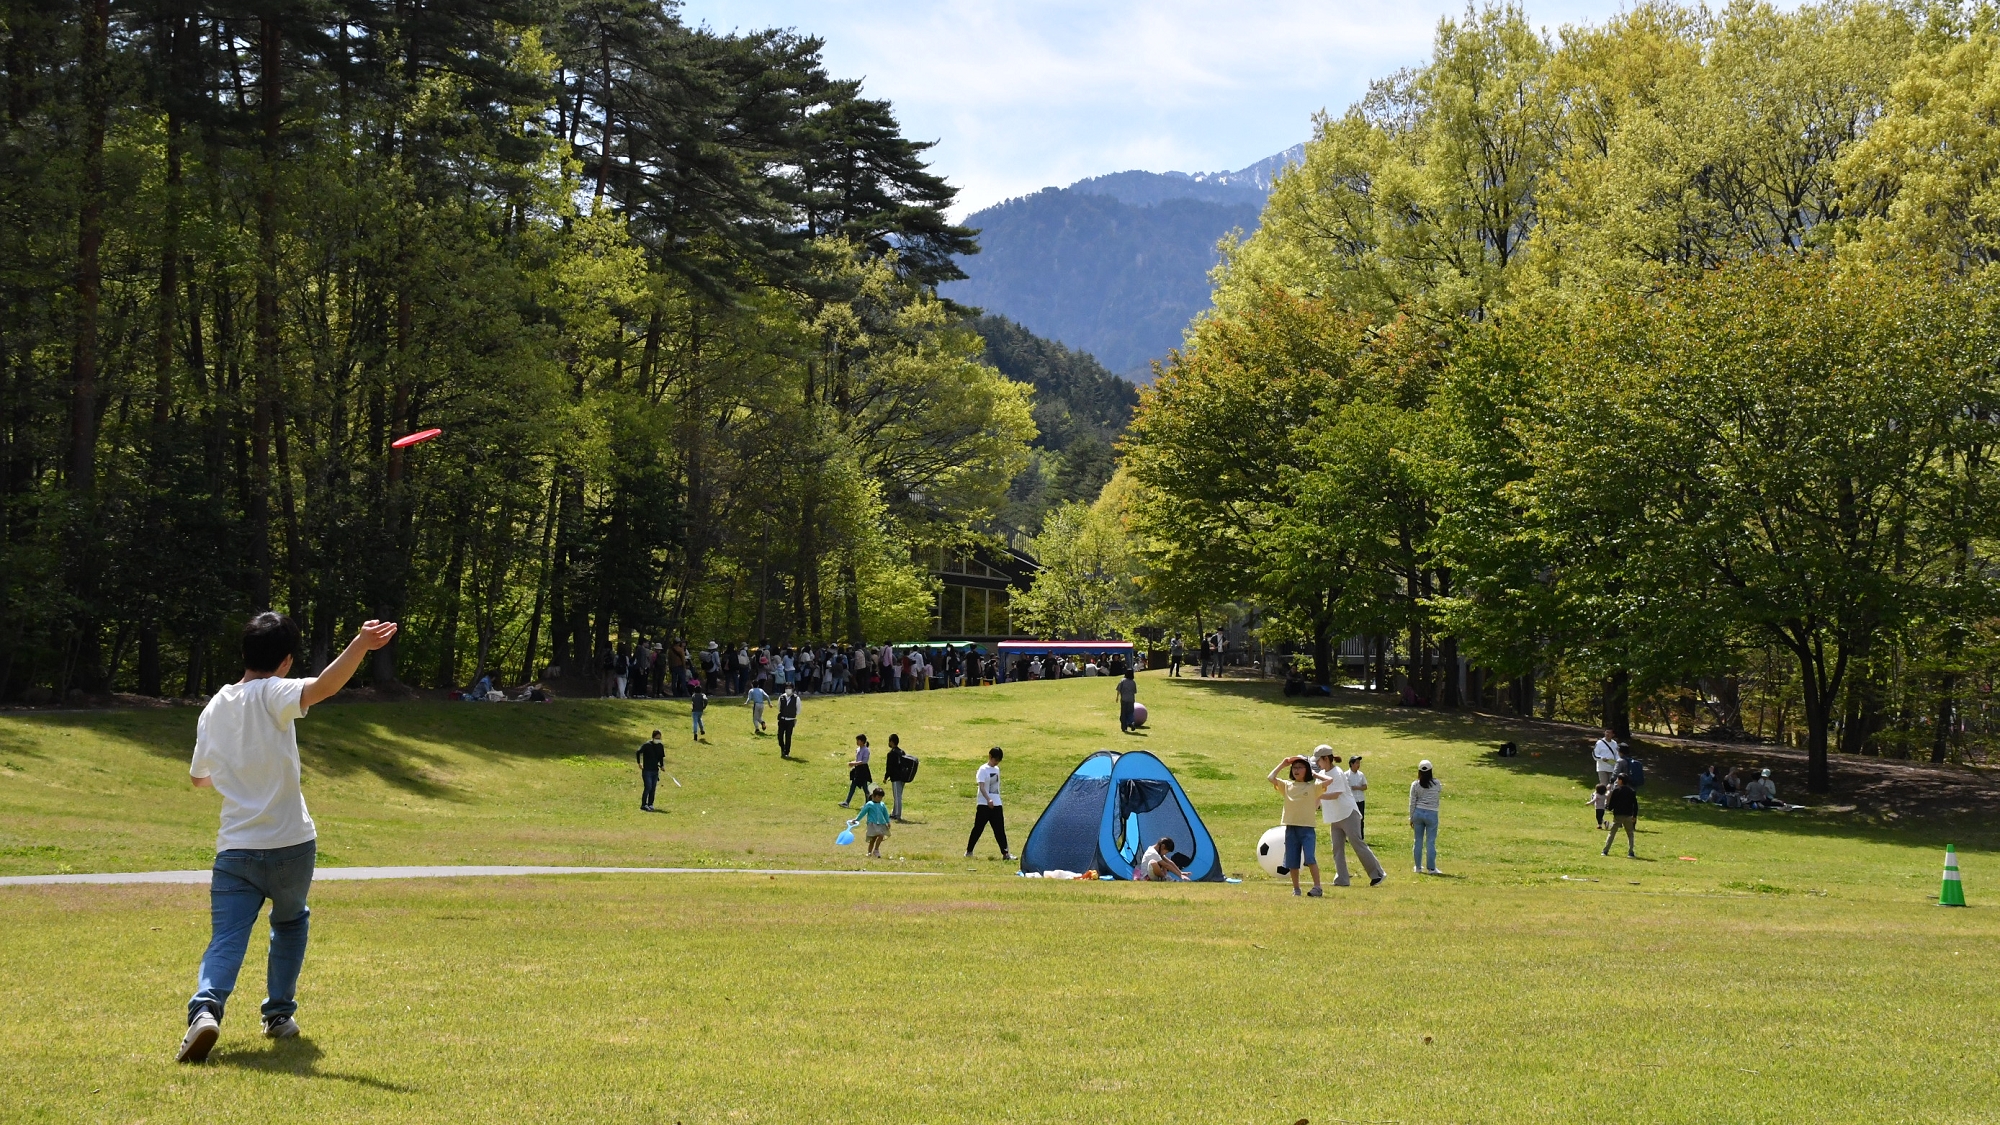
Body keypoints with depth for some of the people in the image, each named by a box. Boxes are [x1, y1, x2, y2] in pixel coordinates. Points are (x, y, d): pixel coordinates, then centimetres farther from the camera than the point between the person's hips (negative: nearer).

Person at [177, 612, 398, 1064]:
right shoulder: (272, 694, -9)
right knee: (291, 922, 24)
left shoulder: (213, 708, 9)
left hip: (234, 848, 3)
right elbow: (322, 688, -31)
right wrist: (361, 644, -45)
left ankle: (206, 1007, -30)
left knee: (226, 941, -4)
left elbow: (199, 776, 23)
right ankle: (279, 1013, 25)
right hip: (290, 844, -2)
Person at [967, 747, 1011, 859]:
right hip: (984, 805, -6)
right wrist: (988, 800, -33)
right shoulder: (983, 770, -10)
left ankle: (1005, 853, 1)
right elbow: (981, 786, -20)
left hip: (996, 804, 6)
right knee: (978, 829, 1)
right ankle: (969, 851, 12)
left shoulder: (997, 769, 12)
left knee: (1000, 830, 2)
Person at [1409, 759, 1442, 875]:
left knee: (1418, 840, 11)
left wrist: (1411, 818, 8)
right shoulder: (1436, 783, -6)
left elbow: (1412, 803, 0)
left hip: (1418, 813, 2)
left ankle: (1417, 866, 17)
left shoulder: (1415, 785, -4)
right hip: (1431, 814, -2)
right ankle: (1431, 868, 3)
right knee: (1430, 842, 2)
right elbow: (1440, 792, 17)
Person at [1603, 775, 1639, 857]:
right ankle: (1631, 852, 0)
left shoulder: (1616, 790, -6)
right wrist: (1634, 816, 10)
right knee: (1630, 834, 11)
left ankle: (1605, 851, 3)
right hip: (1628, 816, 2)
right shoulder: (1632, 791, 4)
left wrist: (1610, 808, 16)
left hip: (1618, 816, -2)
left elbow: (1612, 803, -5)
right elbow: (1635, 805, 4)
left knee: (1612, 833, 7)